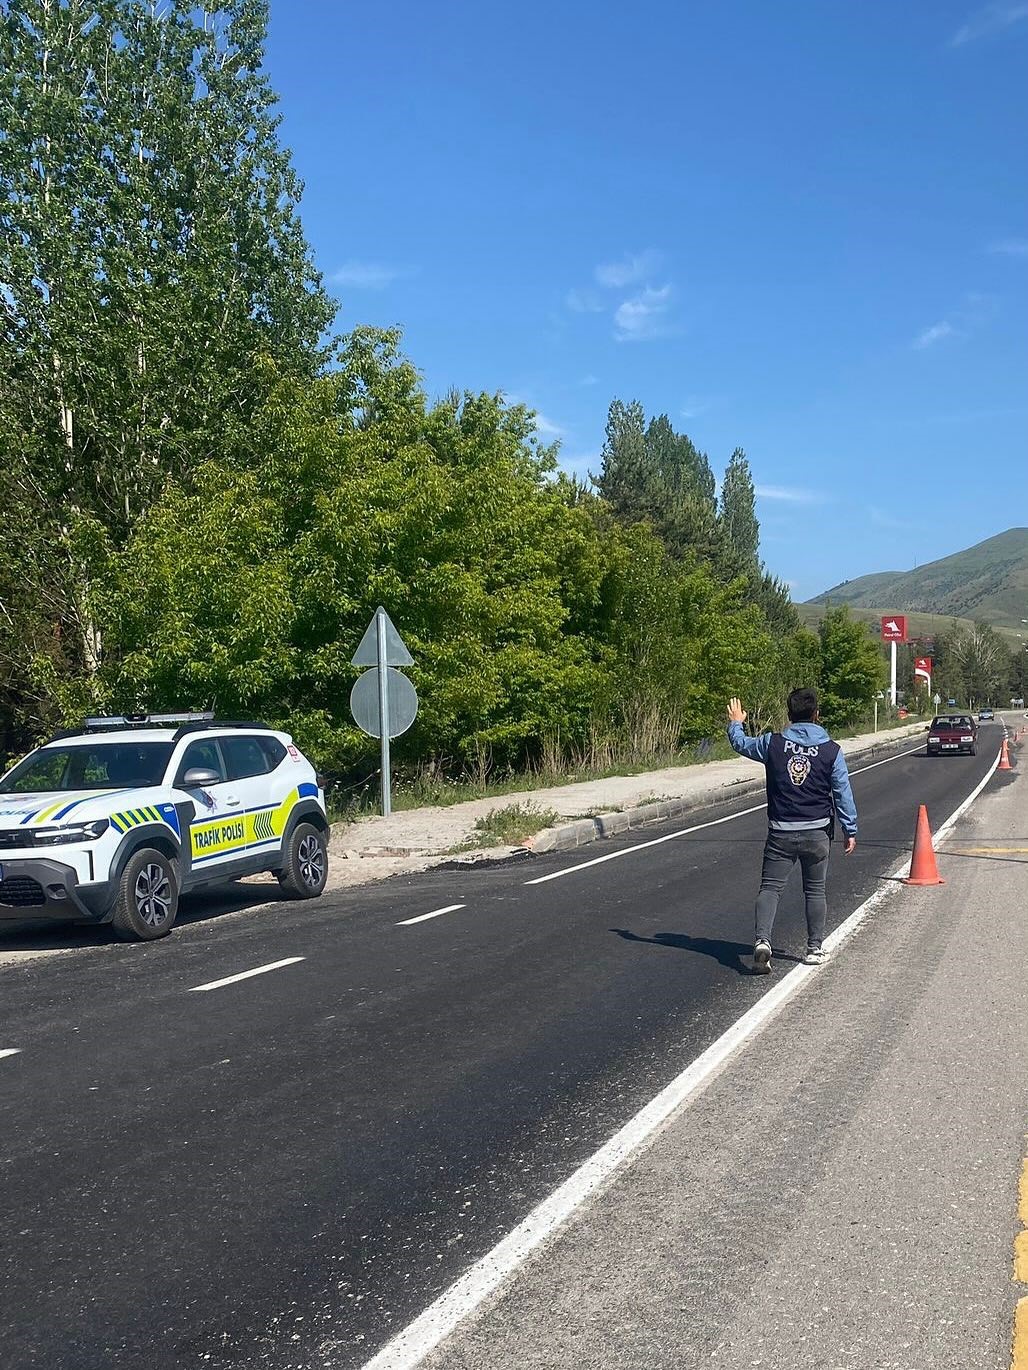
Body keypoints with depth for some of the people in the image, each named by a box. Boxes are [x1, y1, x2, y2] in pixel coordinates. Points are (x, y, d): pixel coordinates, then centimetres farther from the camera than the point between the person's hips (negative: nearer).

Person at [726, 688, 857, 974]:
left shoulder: (773, 744, -4)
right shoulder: (831, 750, -5)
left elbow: (741, 744, 15)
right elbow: (843, 793, -1)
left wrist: (735, 723, 36)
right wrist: (850, 830, 9)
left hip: (780, 833, 0)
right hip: (817, 832, 0)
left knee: (770, 888, 2)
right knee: (815, 891, 14)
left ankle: (762, 940, -18)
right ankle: (815, 948, 19)